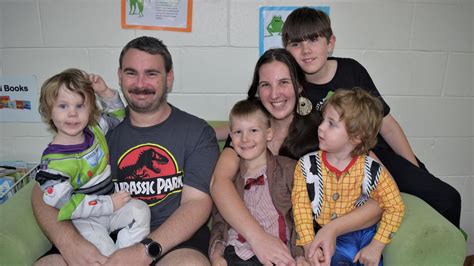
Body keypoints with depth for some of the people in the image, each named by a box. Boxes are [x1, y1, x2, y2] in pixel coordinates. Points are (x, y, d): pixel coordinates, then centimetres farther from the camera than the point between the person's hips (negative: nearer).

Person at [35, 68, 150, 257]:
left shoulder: (94, 130, 2)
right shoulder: (54, 160, -18)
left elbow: (116, 115, 21)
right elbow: (62, 204, -20)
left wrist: (106, 91, 2)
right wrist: (109, 204, -19)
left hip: (110, 207, 6)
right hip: (82, 220, -6)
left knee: (140, 210, -20)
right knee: (104, 253, -28)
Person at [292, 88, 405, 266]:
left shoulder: (372, 171, -10)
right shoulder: (307, 165, -8)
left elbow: (395, 207, -4)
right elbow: (301, 205, -9)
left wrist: (376, 246, -9)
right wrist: (309, 245, -17)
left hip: (364, 234, 1)